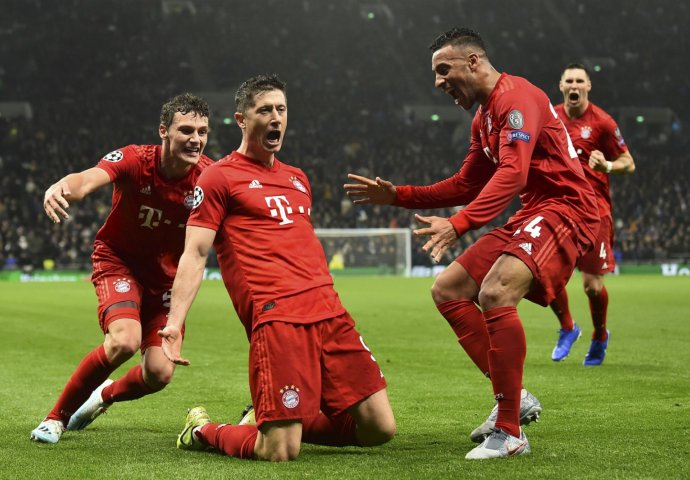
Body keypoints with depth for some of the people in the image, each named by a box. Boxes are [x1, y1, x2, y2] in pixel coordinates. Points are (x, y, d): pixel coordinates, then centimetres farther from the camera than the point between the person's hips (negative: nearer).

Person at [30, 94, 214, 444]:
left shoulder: (209, 175, -17)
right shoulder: (135, 160, -25)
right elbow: (88, 179, -43)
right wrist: (61, 188, -65)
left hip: (167, 275, 3)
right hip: (119, 261, -3)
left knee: (160, 374, -6)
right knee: (124, 339, -29)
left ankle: (106, 395, 31)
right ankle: (58, 416, -7)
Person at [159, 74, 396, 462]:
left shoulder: (298, 179, 23)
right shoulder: (219, 178, 2)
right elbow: (195, 255, -4)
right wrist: (174, 323, -15)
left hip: (329, 310, 7)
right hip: (277, 317, -7)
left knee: (380, 429, 1)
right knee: (281, 453, -14)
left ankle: (279, 421, 22)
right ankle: (203, 431, 17)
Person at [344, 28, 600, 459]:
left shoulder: (516, 97, -14)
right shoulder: (484, 117, 18)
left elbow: (513, 173, -29)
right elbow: (466, 186, 25)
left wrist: (458, 225, -38)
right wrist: (397, 195, 18)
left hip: (564, 209, -11)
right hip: (531, 216, 11)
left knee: (494, 292, -31)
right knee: (448, 290, 8)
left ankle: (509, 434, -24)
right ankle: (514, 398, 9)